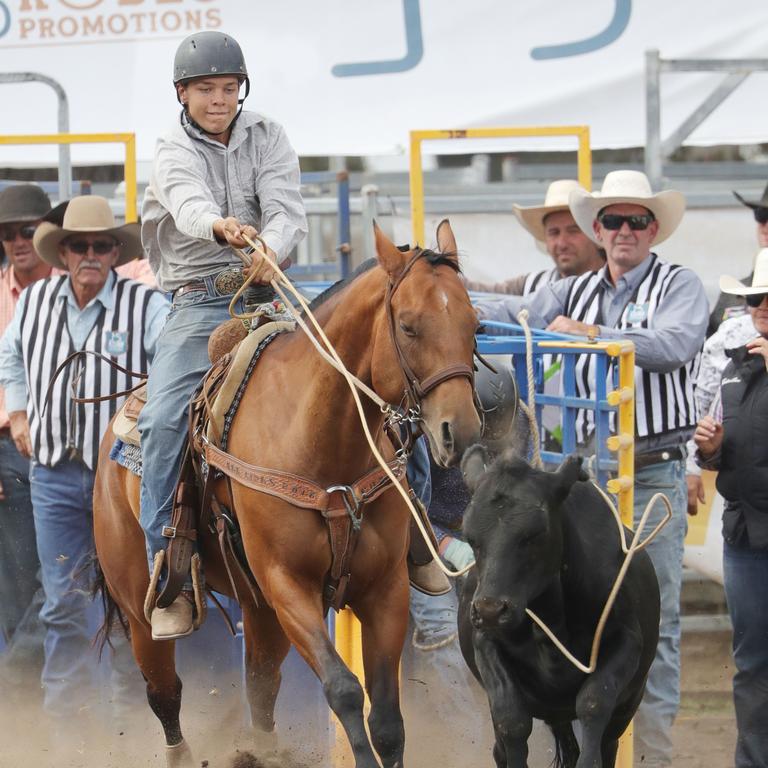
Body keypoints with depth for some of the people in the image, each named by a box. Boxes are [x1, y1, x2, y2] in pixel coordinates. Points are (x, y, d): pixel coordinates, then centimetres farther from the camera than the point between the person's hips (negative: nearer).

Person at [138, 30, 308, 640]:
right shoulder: (174, 154, 0)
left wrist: (271, 251, -33)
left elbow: (288, 211, -10)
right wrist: (223, 228, -48)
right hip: (200, 303, -2)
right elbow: (190, 205, -24)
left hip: (266, 290, 3)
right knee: (163, 419, -21)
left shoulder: (267, 139, 7)